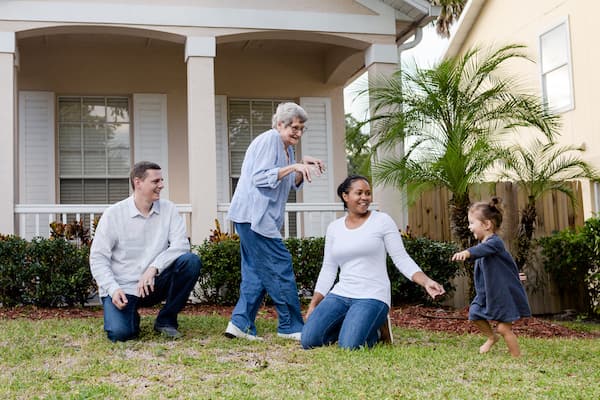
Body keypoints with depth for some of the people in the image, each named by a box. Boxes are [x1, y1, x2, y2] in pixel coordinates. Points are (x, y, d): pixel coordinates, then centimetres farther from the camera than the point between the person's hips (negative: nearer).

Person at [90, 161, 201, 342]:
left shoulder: (168, 209, 1)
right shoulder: (113, 214, -6)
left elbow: (181, 244, -11)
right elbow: (98, 257, -6)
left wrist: (154, 268, -26)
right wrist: (113, 289, -20)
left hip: (153, 284, 3)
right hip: (122, 288, -3)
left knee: (191, 261, -22)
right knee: (119, 333, -28)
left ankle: (166, 320, -5)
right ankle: (131, 317, 12)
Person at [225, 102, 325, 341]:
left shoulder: (287, 148, 20)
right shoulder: (269, 140, -10)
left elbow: (291, 185, 19)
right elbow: (260, 178, -19)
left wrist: (303, 168, 3)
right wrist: (292, 167, -21)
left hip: (262, 218, 10)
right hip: (253, 215, -10)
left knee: (256, 272, 8)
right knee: (280, 268, -8)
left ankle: (241, 324, 9)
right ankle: (291, 326, -2)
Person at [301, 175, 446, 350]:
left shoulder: (382, 220, -1)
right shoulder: (334, 227, 11)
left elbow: (402, 259, -3)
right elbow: (328, 270, 14)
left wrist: (426, 282, -19)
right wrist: (313, 306, 8)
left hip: (372, 296, -4)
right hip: (340, 295, 4)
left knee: (349, 345, -26)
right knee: (308, 340, -13)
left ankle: (374, 330, 9)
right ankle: (349, 326, 15)